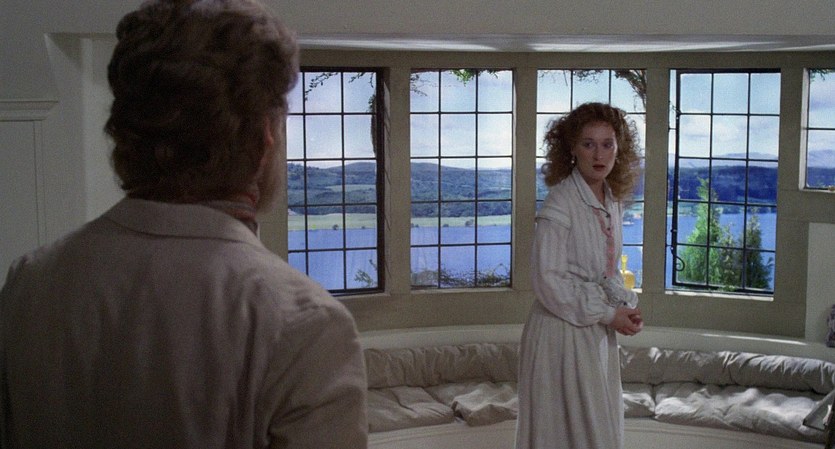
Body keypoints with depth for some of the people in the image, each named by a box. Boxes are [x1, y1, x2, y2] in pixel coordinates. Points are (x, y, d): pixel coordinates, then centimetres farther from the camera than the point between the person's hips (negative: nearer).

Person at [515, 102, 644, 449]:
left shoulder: (612, 201, 6)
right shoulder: (561, 203, -17)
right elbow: (549, 282, -20)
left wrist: (626, 304, -2)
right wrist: (608, 314, -17)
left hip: (597, 333, 8)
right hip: (564, 332, -8)